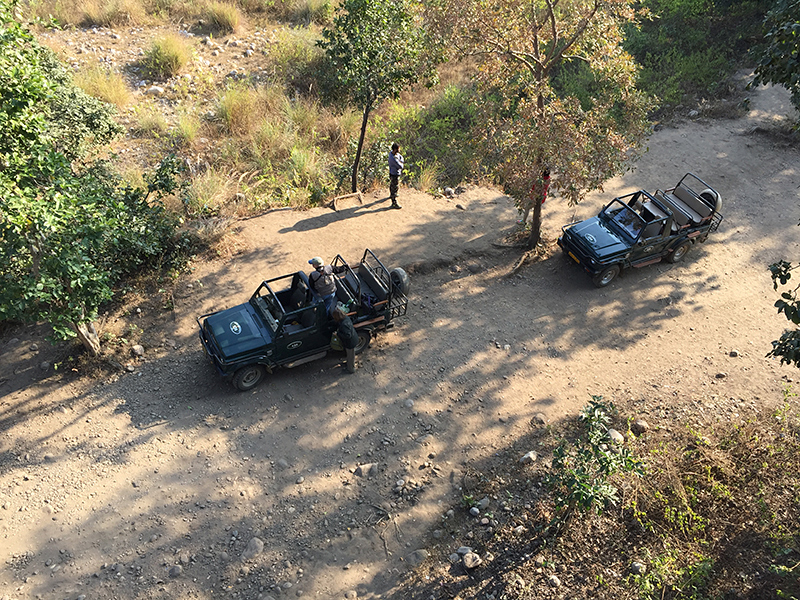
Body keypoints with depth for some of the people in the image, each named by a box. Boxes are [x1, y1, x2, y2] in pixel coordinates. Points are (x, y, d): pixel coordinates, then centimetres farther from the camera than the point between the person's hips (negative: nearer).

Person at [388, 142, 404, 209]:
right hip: (394, 175, -10)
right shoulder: (393, 158, -36)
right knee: (394, 189, 0)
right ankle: (394, 204, 9)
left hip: (392, 173, 10)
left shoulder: (392, 152, -7)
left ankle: (391, 195, 57)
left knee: (392, 185, 32)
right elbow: (400, 166, -29)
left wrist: (400, 161, -16)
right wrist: (400, 163, -7)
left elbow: (401, 157, 4)